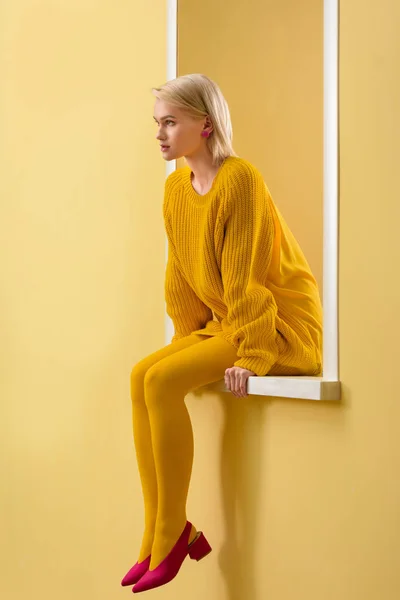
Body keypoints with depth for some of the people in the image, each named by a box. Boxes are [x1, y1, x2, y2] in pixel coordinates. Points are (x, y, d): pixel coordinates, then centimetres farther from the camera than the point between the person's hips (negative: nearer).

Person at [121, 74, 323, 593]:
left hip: (283, 323, -8)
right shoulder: (176, 186, 6)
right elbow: (181, 273, 11)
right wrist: (186, 339, 11)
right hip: (221, 324, 8)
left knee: (164, 381, -22)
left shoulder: (239, 179, -19)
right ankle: (157, 536, -6)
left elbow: (244, 276, -21)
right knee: (141, 376, -9)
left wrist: (251, 357, -20)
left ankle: (171, 537, -10)